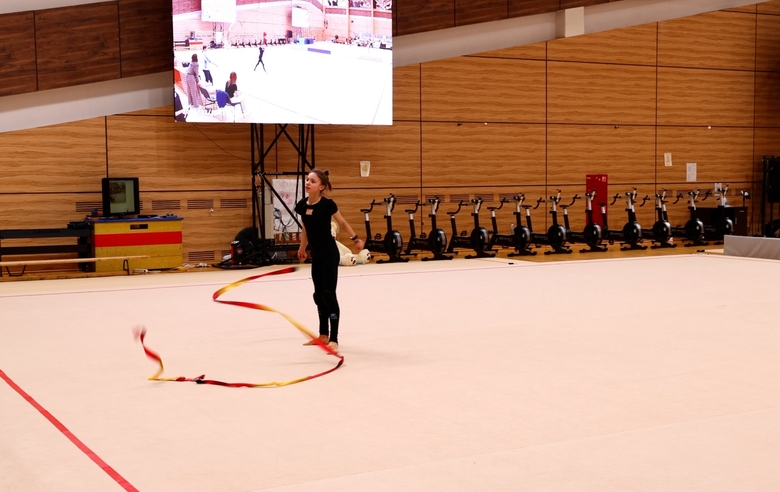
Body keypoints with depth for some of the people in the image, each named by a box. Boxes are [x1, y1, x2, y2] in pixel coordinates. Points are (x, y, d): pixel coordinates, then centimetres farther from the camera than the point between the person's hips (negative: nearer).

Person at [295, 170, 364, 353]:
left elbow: (342, 223, -2)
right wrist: (302, 248, 25)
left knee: (329, 294, -10)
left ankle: (334, 339, -8)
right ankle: (323, 335, 26)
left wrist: (355, 239, -4)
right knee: (319, 295, 14)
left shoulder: (327, 204, -16)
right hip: (316, 255, 7)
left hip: (329, 254, -7)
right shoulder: (302, 205, 0)